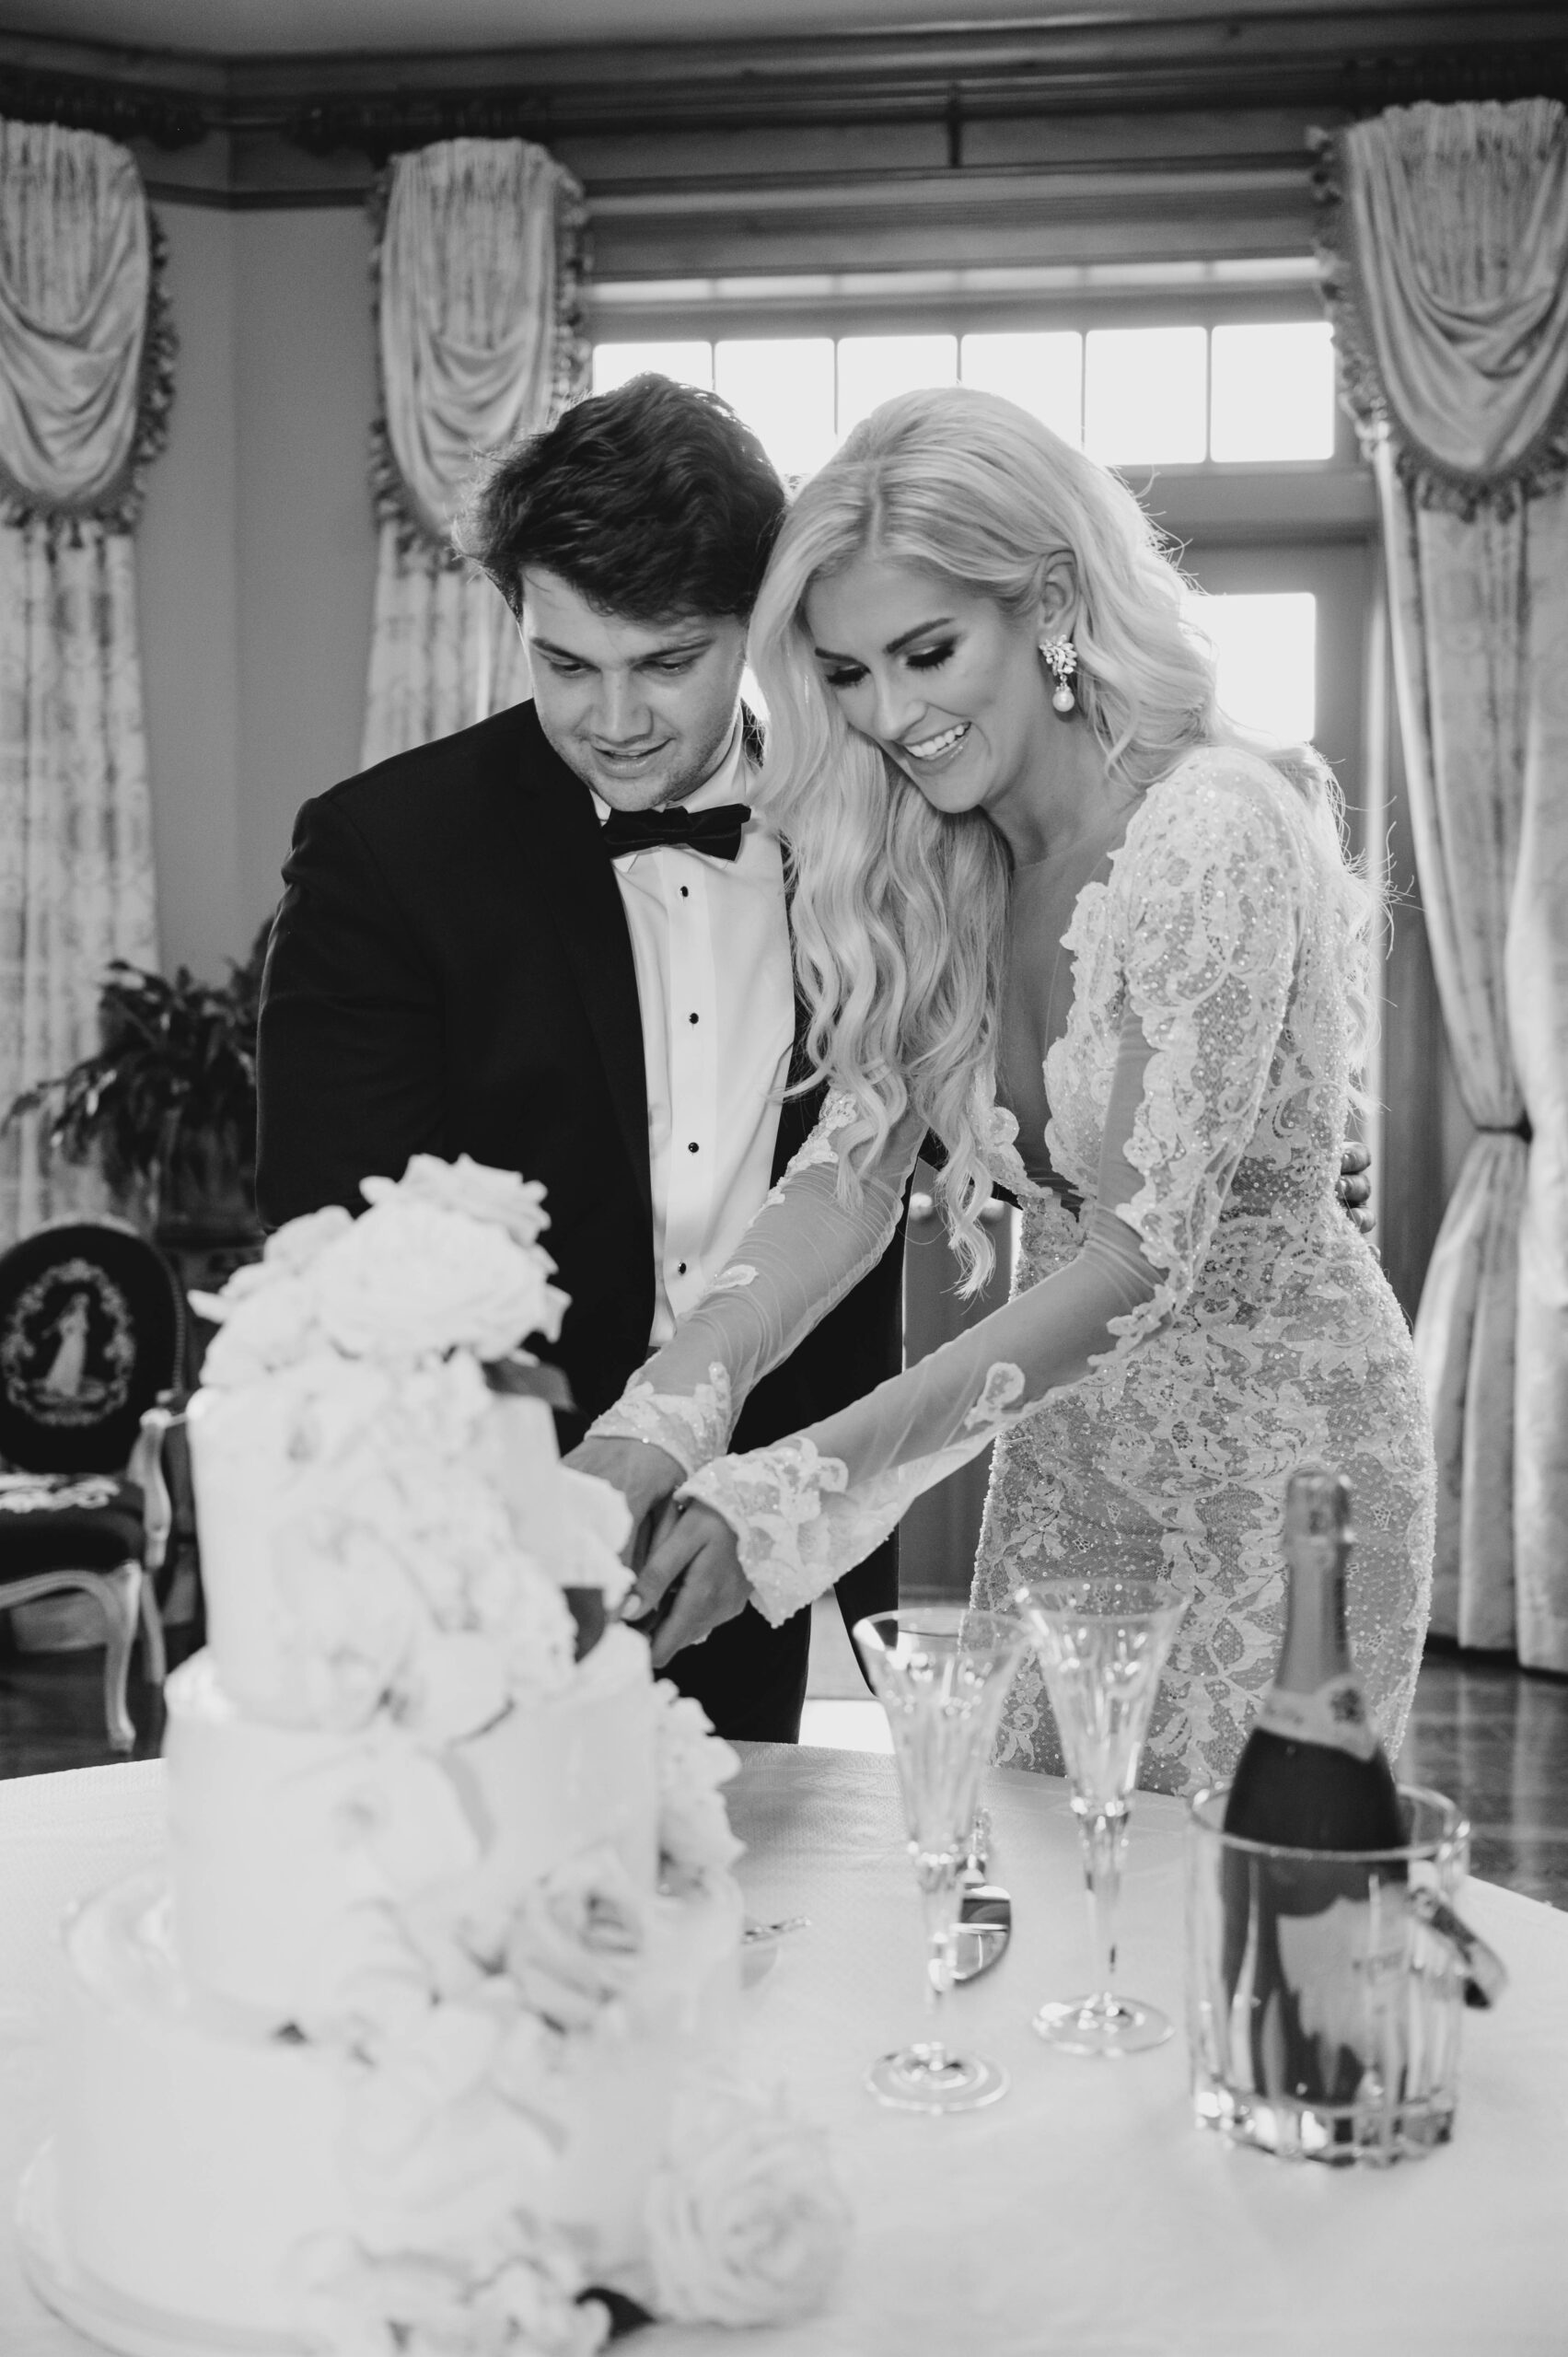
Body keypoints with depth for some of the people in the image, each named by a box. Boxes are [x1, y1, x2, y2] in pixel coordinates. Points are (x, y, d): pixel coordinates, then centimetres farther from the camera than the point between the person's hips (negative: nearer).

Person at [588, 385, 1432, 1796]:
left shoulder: (1216, 833, -23)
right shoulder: (936, 869, -1)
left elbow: (1144, 1253, -27)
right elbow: (855, 1167, -9)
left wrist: (791, 1485, -32)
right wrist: (659, 1425, -25)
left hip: (1270, 1449, -6)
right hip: (1066, 1447, 6)